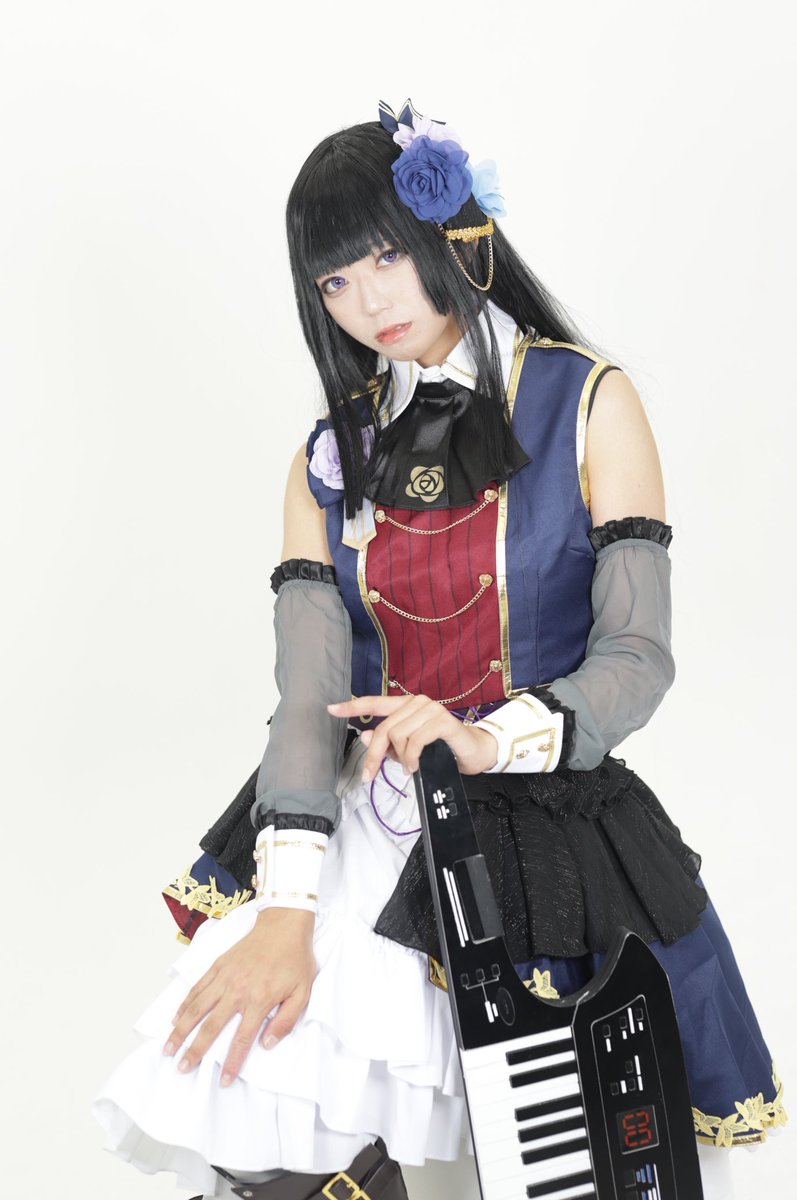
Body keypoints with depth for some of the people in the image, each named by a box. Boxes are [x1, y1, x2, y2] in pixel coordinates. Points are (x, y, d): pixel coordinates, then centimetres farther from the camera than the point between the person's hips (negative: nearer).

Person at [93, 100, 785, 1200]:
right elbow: (310, 693, -1)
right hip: (367, 816, 2)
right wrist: (285, 913, -16)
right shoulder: (330, 459, 12)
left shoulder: (589, 404, 2)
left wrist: (491, 737, -26)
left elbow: (637, 655, -6)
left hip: (548, 814, -2)